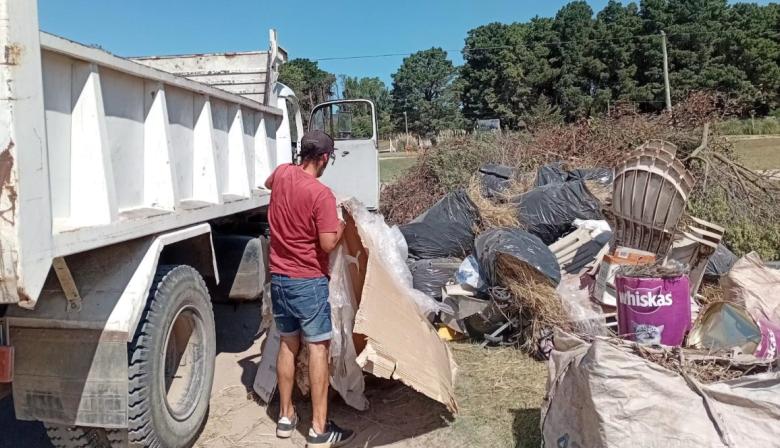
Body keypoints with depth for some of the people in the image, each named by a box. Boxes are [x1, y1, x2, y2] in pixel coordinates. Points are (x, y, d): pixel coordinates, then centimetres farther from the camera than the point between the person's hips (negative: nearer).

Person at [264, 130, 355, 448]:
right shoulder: (321, 194, -19)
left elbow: (268, 184, 28)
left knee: (287, 344, 16)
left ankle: (285, 417, 26)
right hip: (309, 281, -7)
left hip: (279, 277, 7)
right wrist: (341, 226, -1)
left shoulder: (282, 174, 2)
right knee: (318, 348, 0)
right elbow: (328, 244, -20)